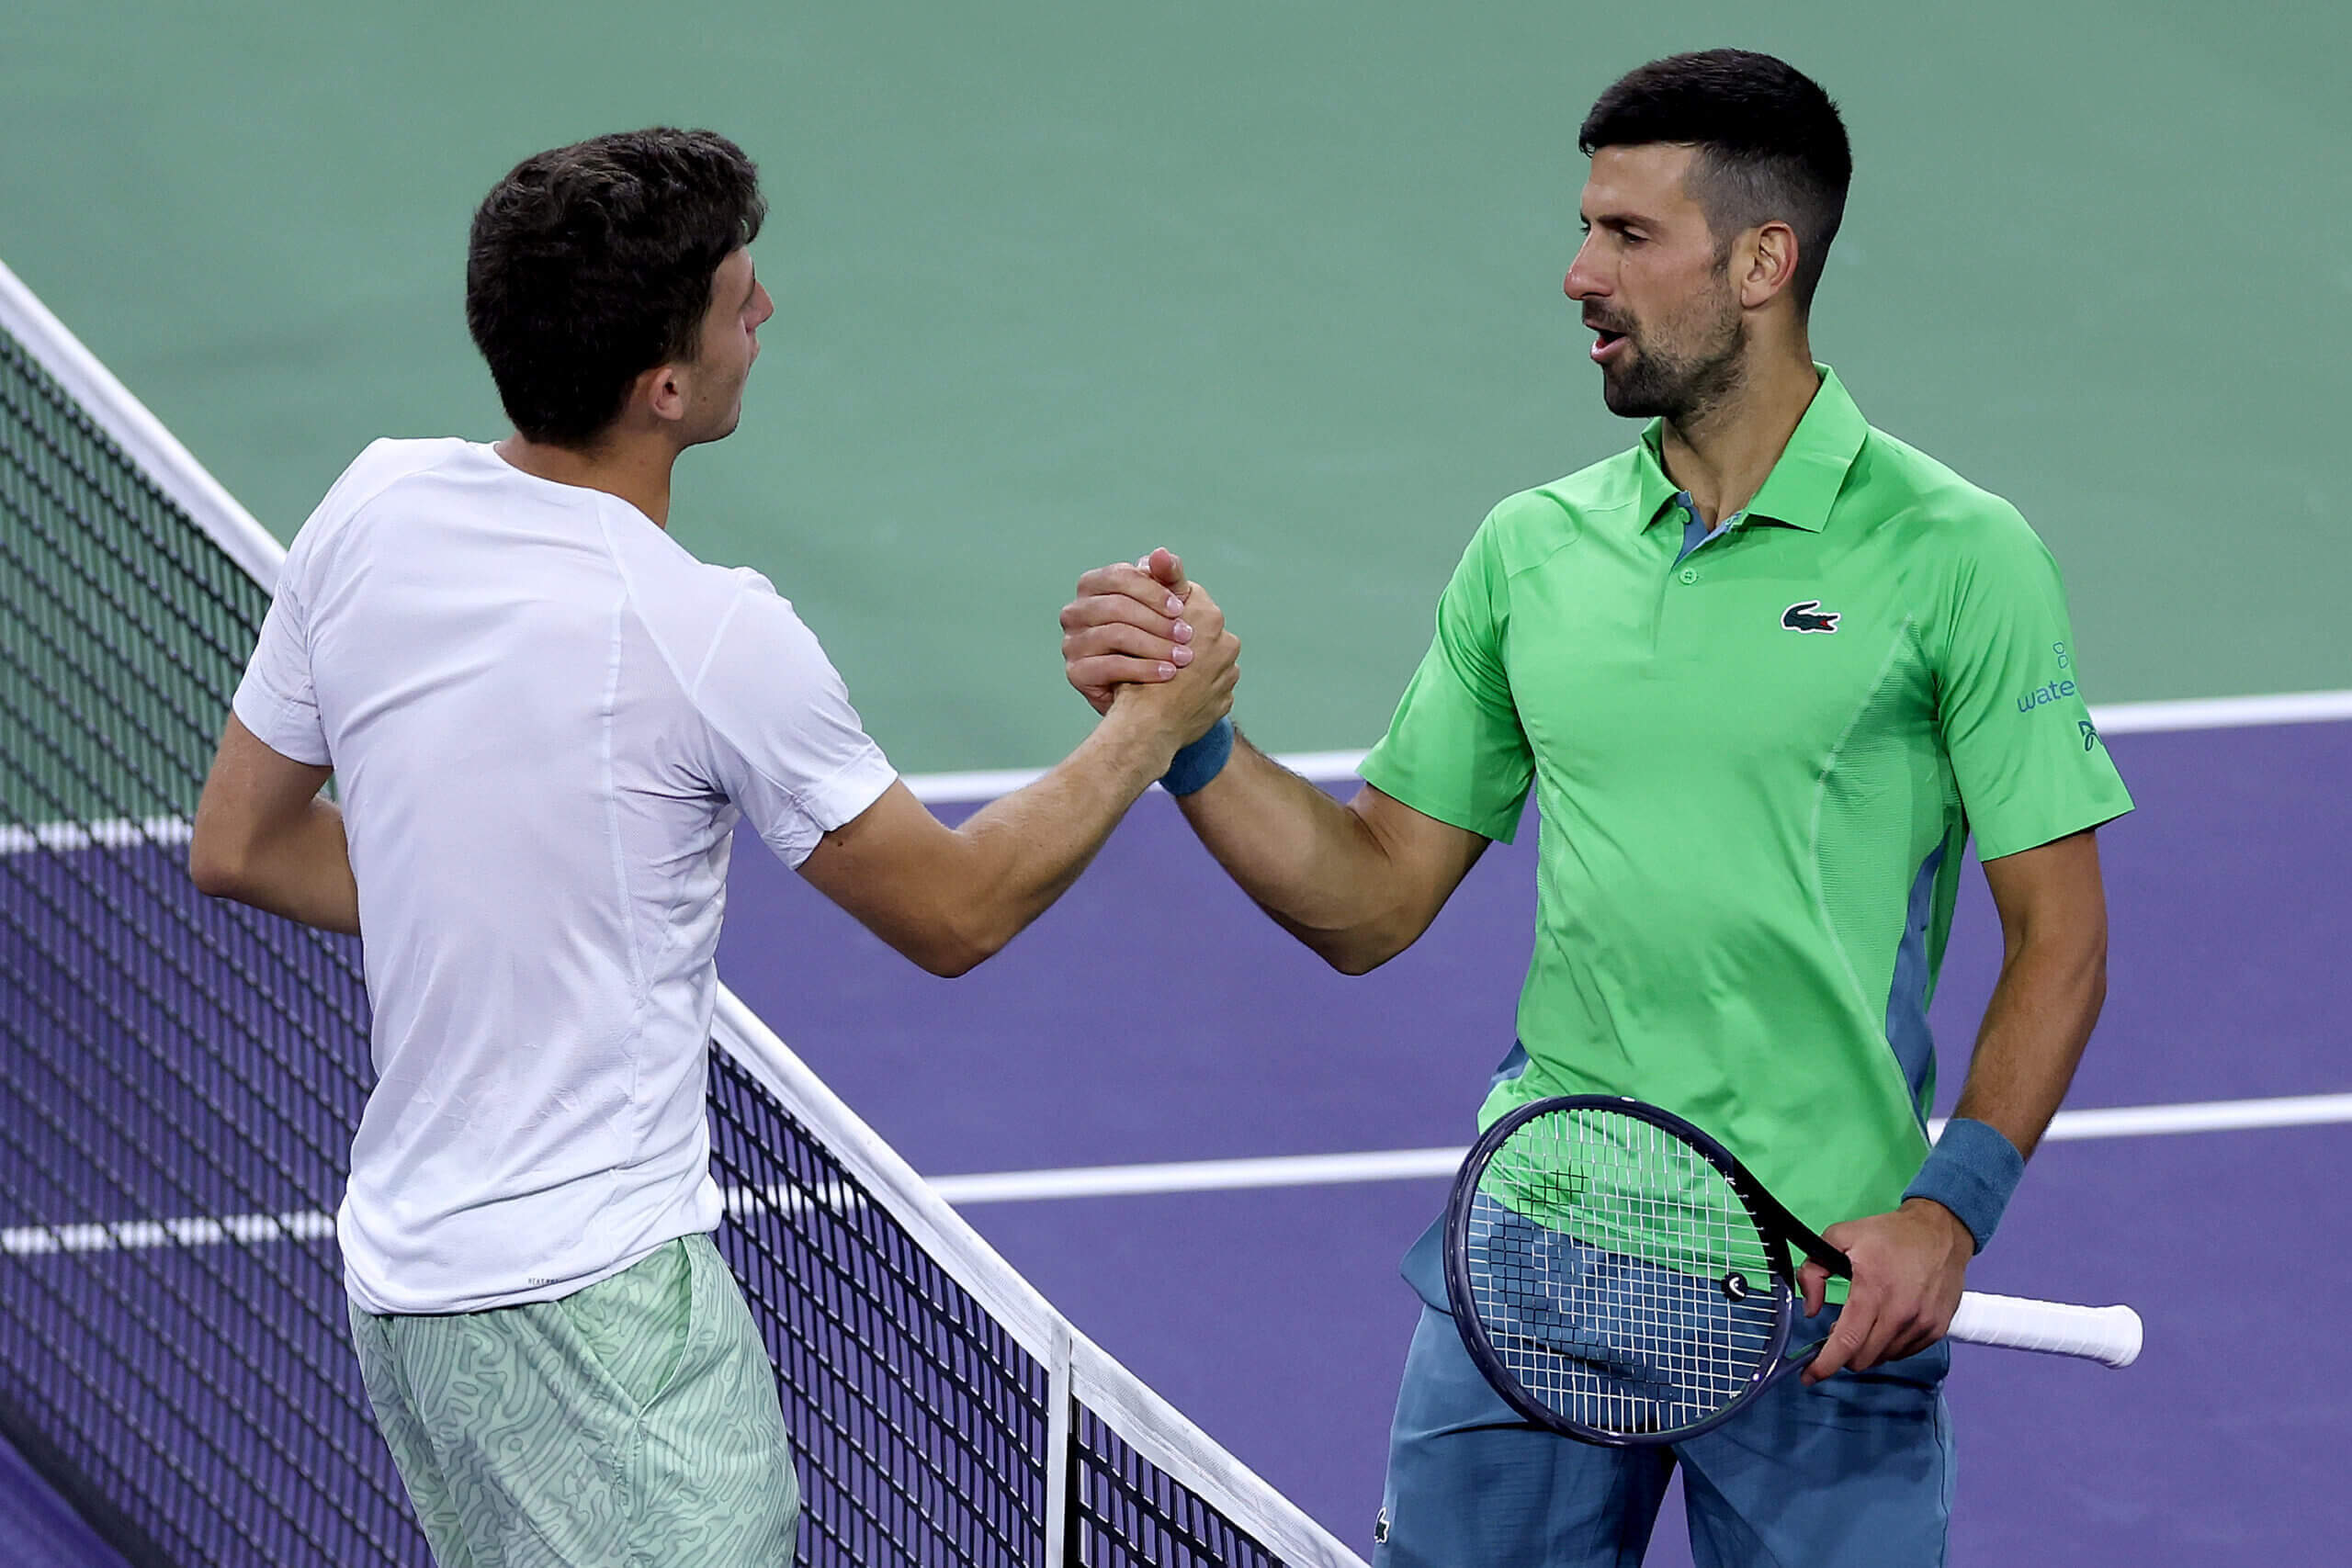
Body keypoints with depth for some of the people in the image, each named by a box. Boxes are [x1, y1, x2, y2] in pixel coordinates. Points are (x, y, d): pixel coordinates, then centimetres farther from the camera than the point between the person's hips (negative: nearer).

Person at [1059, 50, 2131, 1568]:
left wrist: (1949, 1209, -15)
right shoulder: (1531, 550, 9)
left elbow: (2058, 932, -4)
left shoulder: (1956, 555, -5)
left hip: (1823, 1302, -4)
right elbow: (1375, 900, 12)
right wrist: (1188, 731, -2)